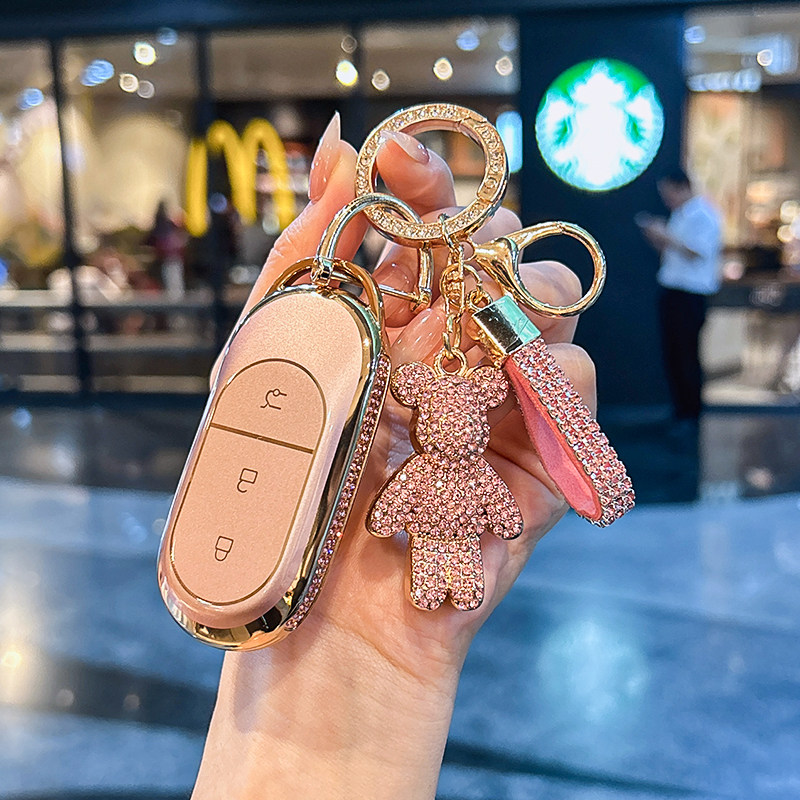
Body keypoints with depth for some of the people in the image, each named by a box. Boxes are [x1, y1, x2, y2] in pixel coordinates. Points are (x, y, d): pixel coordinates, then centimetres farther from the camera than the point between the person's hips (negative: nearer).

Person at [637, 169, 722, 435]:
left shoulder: (703, 214, -9)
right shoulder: (679, 215, 18)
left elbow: (698, 253, -18)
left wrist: (667, 237, -15)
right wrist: (657, 238, 4)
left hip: (691, 295, -9)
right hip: (670, 291, 9)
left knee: (687, 355, -5)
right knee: (671, 353, 9)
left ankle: (693, 416, 4)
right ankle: (679, 411, 18)